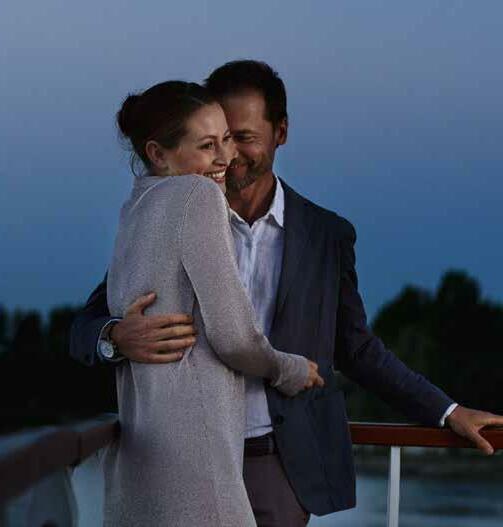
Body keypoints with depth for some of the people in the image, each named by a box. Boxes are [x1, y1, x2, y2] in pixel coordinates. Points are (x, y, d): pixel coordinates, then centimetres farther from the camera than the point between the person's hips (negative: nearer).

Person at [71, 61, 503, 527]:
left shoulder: (327, 235, 6)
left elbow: (356, 349, 15)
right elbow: (86, 328, 1)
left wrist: (446, 413, 11)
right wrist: (119, 338, -22)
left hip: (283, 468, 0)